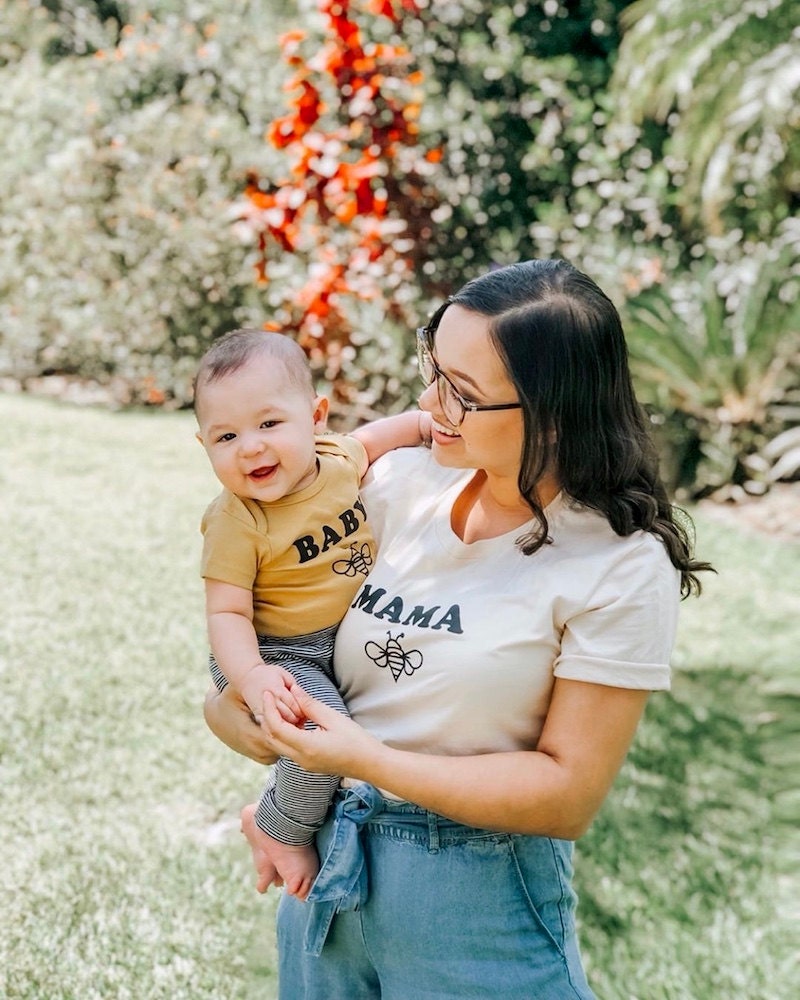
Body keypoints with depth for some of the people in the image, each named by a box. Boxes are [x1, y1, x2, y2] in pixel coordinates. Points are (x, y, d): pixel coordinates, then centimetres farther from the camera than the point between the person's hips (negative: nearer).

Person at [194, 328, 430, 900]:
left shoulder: (338, 459, -8)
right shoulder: (235, 522, -23)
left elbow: (374, 437, 15)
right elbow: (227, 612, -23)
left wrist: (428, 422, -2)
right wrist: (251, 676, -40)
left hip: (350, 638, 7)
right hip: (279, 655, -7)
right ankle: (278, 830, 1)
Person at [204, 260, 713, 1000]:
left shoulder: (622, 570, -18)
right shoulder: (401, 483, -5)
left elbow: (569, 795, -17)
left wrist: (369, 761, -22)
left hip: (478, 908, -4)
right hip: (329, 862, 5)